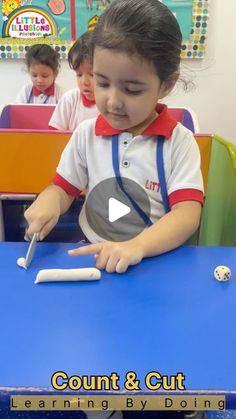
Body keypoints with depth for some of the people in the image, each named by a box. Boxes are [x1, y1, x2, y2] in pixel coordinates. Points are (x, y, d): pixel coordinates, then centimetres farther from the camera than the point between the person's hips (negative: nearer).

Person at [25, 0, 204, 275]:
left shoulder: (179, 141, -6)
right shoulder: (86, 133, 3)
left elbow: (188, 212, -13)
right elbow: (63, 188, 10)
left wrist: (137, 246, -29)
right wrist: (48, 201, -13)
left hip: (157, 258, -1)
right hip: (91, 255, 1)